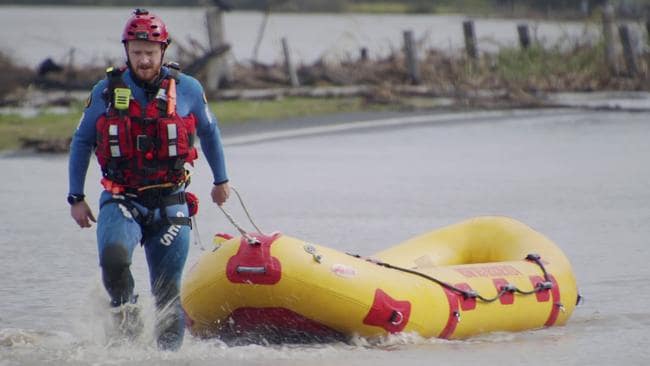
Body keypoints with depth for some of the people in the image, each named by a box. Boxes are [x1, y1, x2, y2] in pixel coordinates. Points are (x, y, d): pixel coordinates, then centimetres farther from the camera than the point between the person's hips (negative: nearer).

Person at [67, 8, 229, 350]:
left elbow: (209, 132, 19)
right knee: (114, 256, -29)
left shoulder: (187, 89, 1)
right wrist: (76, 198, 10)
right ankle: (125, 311, -4)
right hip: (121, 200, 0)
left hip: (170, 203, 0)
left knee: (167, 292, -2)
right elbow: (81, 142, 12)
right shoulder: (106, 91, 1)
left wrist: (221, 180, 27)